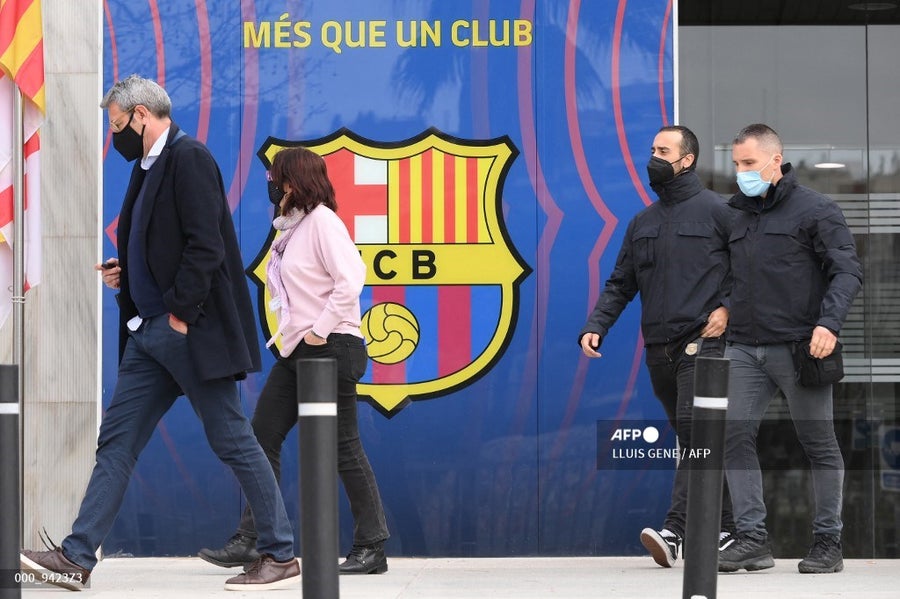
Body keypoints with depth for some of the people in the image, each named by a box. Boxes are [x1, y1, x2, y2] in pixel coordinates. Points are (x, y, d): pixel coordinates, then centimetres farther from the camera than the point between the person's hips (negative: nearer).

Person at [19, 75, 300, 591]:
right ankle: (77, 557, 7)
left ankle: (281, 557, 6)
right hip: (150, 332, 10)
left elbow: (205, 246, -20)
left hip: (190, 330, -10)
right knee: (117, 442, 6)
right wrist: (126, 274, 8)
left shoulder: (190, 159, -13)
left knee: (233, 441, -3)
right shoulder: (149, 166, 17)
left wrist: (179, 312, -19)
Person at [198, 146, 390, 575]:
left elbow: (350, 280, -22)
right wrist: (290, 332, 8)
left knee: (343, 448, -5)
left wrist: (320, 330, -20)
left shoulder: (322, 222, -12)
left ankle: (371, 550, 3)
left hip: (329, 348, -10)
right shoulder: (292, 229, 17)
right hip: (295, 351, 10)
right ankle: (248, 541, 7)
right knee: (262, 437, 5)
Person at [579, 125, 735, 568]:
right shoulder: (642, 223, 17)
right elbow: (620, 285, 16)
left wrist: (729, 308, -11)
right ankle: (724, 528, 16)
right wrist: (595, 327, 2)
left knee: (695, 430, -16)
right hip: (658, 348, 7)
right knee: (694, 442, 9)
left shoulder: (716, 212, -1)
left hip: (701, 343, -7)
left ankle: (673, 532, -26)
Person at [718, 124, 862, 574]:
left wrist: (829, 323, -22)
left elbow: (847, 271, -9)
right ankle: (751, 538, -5)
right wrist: (720, 316, 12)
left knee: (819, 445, 3)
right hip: (744, 349, 6)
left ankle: (828, 542, 10)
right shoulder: (738, 215, 17)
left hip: (798, 348, -5)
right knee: (734, 436, -7)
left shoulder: (815, 210, -3)